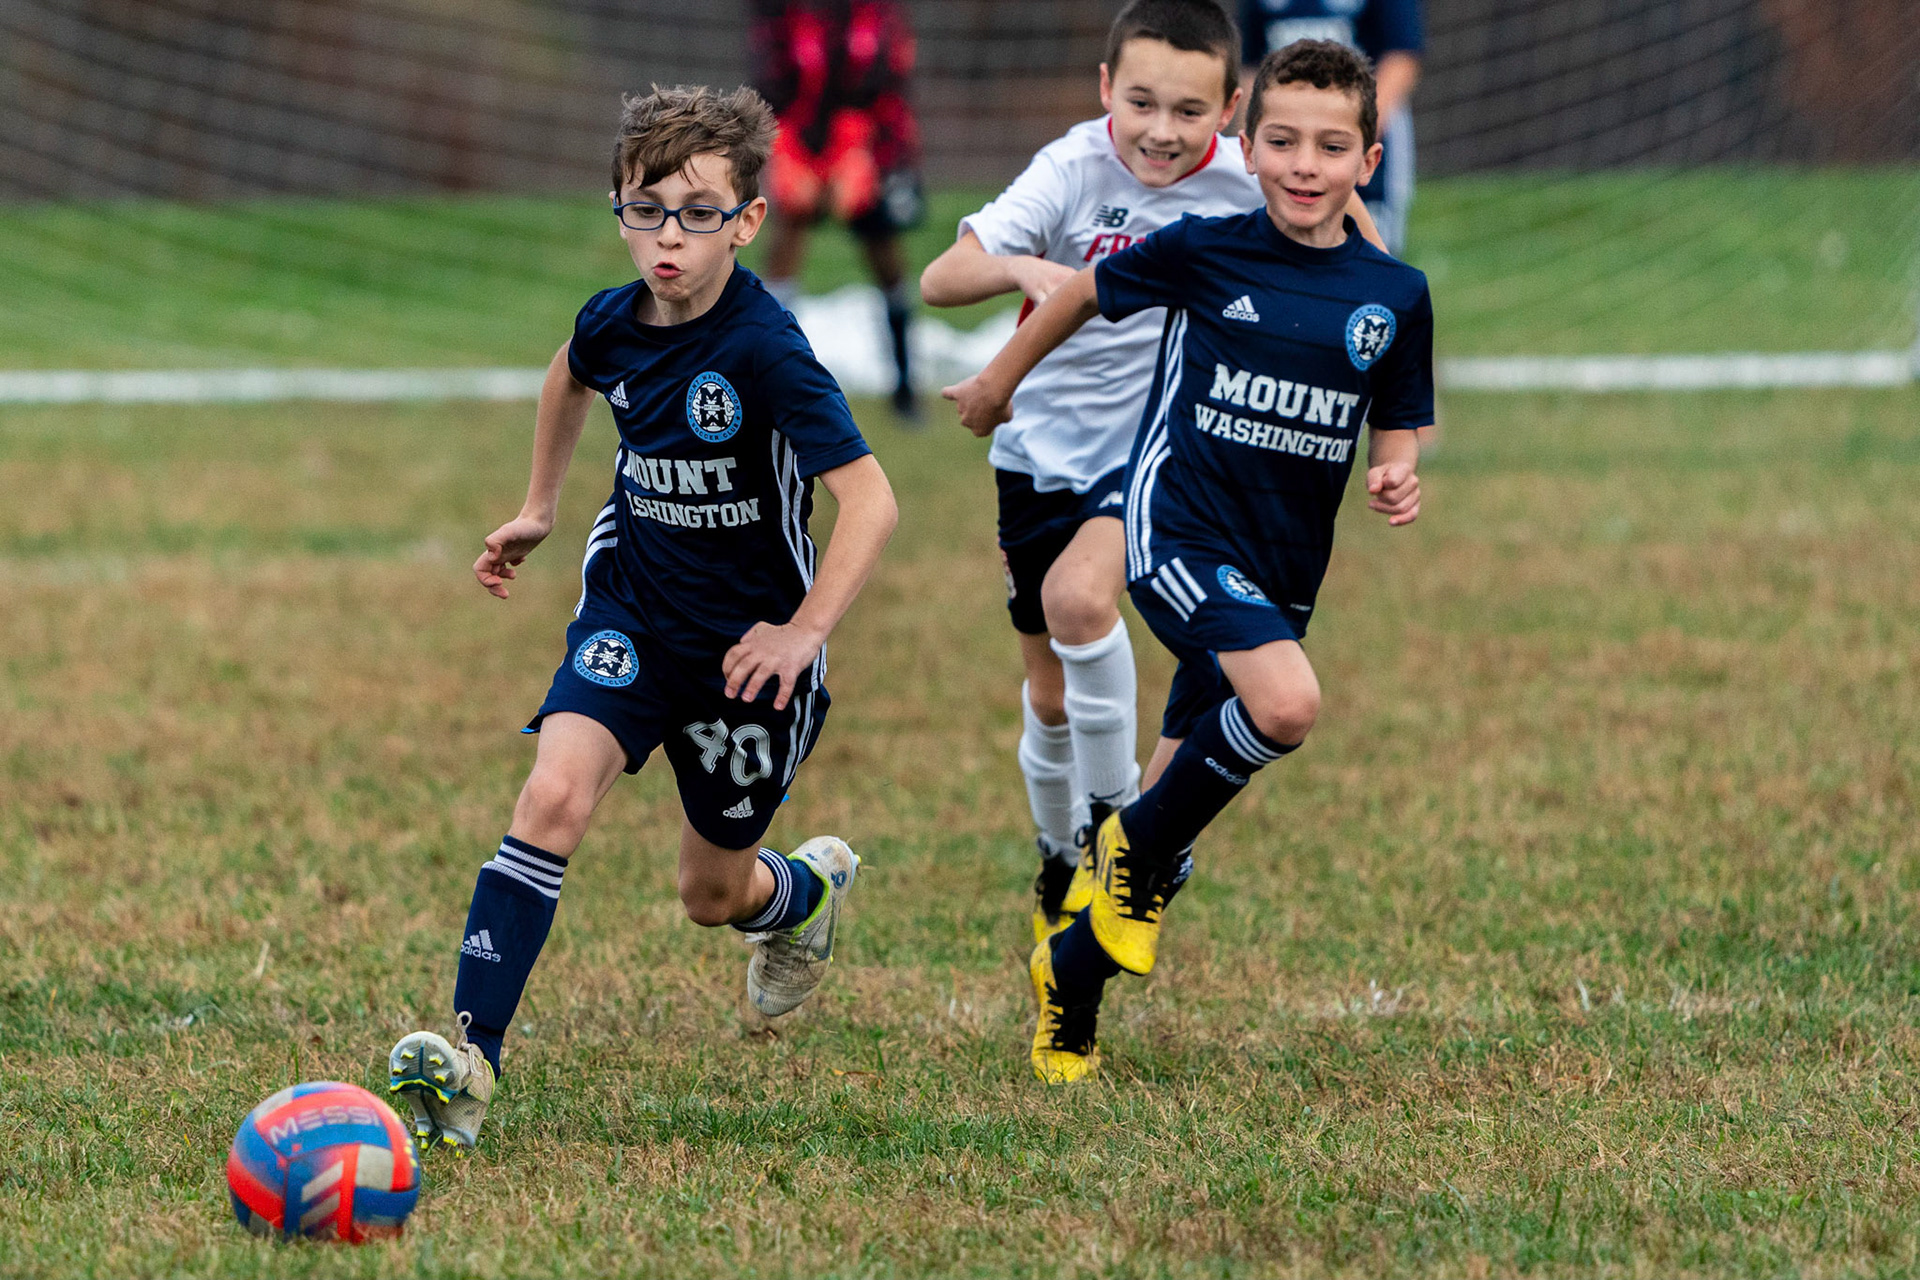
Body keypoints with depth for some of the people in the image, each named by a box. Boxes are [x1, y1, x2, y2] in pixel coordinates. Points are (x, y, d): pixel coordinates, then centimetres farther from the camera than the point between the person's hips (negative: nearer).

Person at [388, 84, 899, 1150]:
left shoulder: (764, 350, -26)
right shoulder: (612, 324, -7)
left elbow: (868, 498, -28)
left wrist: (805, 631, -34)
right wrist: (537, 510, 23)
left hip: (746, 646, -3)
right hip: (630, 617, 4)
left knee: (713, 892, 13)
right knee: (553, 795, -23)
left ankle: (808, 891, 52)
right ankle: (469, 1058, -26)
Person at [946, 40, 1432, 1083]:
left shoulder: (1393, 296, 3)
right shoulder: (1203, 253, -5)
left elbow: (1396, 431, 14)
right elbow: (1087, 292, 12)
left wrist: (1397, 478, -9)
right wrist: (999, 379, 24)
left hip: (1282, 568, 4)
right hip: (1179, 527, -4)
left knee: (1178, 807, 9)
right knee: (1286, 702, -30)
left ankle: (1070, 979, 29)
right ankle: (1138, 847, -6)